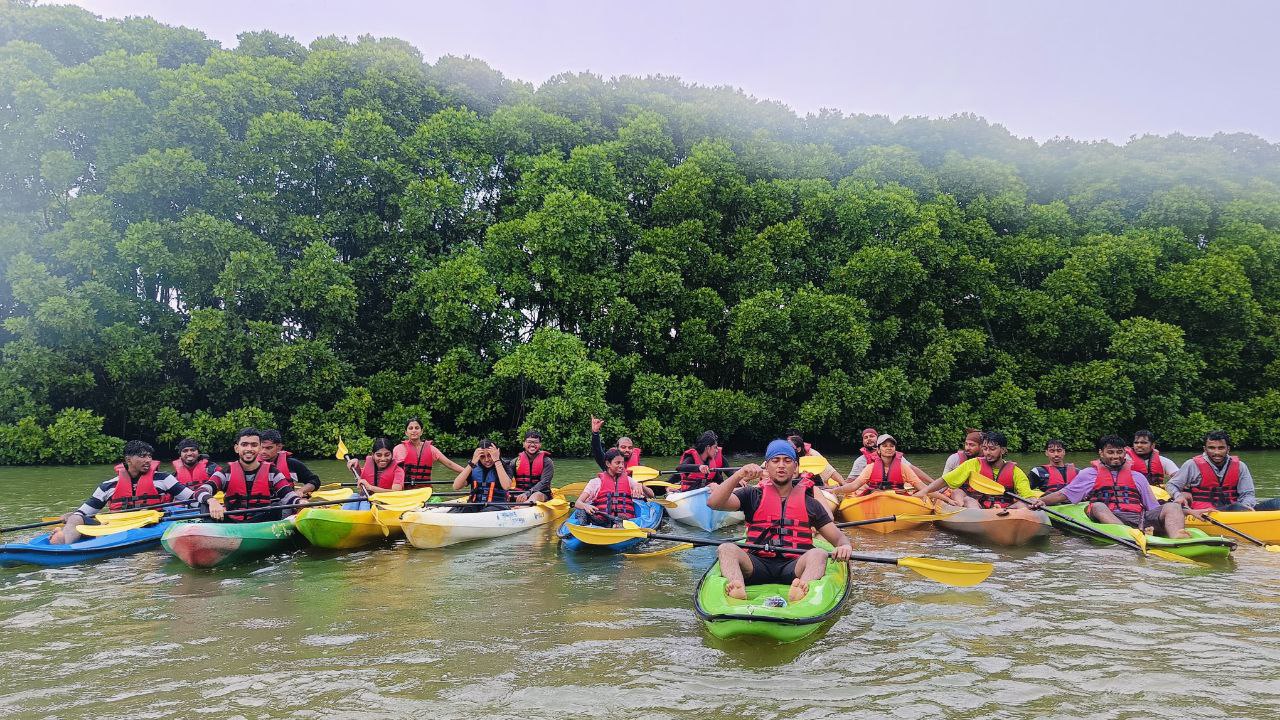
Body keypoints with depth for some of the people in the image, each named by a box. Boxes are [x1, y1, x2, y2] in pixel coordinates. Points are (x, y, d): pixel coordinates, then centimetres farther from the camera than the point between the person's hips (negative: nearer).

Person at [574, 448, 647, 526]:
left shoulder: (628, 480, 26)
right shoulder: (596, 482, 17)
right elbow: (577, 503, 8)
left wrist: (640, 486, -5)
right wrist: (585, 506, -17)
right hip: (602, 519, -1)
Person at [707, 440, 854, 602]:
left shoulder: (809, 503, 20)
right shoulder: (753, 496, 15)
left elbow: (838, 536, 17)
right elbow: (713, 503, 1)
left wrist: (845, 545, -8)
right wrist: (739, 475, -12)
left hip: (793, 567, 1)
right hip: (757, 564, 0)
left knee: (819, 554, -29)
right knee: (726, 549, -27)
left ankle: (802, 591, -58)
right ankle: (737, 588, -55)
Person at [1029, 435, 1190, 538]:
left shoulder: (1137, 477, 28)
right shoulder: (1089, 474, 22)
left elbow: (1154, 507, 23)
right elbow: (1063, 494, 17)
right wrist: (1041, 500, -1)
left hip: (1141, 518, 3)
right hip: (1109, 519, -3)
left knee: (1172, 506, -21)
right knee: (1097, 506, -35)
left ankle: (1176, 537, -54)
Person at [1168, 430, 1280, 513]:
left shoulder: (1239, 466, 13)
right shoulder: (1193, 465, 4)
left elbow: (1248, 494, 10)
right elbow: (1171, 485, 10)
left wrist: (1245, 505, -14)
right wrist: (1178, 496, -14)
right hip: (1205, 514, -4)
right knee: (1237, 507, -37)